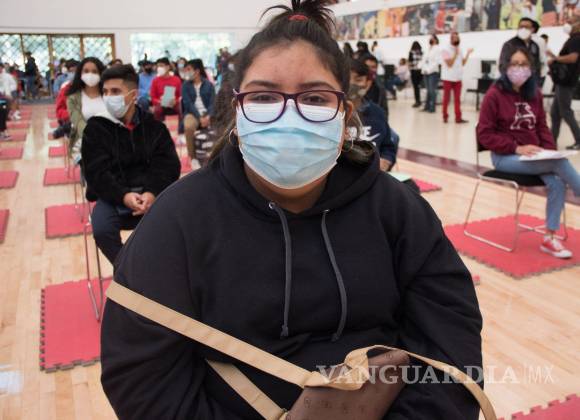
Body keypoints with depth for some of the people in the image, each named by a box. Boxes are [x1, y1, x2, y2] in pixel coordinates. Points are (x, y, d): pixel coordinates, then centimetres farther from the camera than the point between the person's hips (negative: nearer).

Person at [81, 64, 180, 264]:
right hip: (113, 195, -1)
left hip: (150, 192, 1)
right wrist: (123, 196, -25)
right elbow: (97, 173, -7)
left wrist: (152, 193, -23)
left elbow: (168, 165, -4)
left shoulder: (154, 126, 5)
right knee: (102, 230, -29)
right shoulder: (95, 128, 0)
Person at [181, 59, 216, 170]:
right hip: (192, 113, -1)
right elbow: (188, 104, -4)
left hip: (207, 113, 1)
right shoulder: (185, 85, 6)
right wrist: (199, 118, -17)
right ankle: (193, 158, -21)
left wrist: (208, 116, -20)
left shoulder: (208, 84, 7)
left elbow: (212, 102, 0)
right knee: (189, 126, -36)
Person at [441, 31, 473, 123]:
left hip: (458, 78, 5)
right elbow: (450, 64, -16)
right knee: (446, 98, 4)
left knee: (457, 99, 3)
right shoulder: (445, 50, -7)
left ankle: (458, 117, 4)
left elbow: (463, 63, 8)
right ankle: (445, 116, 14)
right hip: (448, 78, -5)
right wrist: (456, 54, -17)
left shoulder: (460, 50, 11)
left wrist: (468, 54, 1)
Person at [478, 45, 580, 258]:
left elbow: (542, 127, 14)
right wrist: (517, 148, -19)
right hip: (506, 157, -5)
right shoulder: (494, 95, -10)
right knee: (561, 163, -24)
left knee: (557, 183, -21)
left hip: (535, 155, 6)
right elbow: (484, 134, -12)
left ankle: (550, 238, -9)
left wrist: (551, 150, -5)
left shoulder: (535, 94, 8)